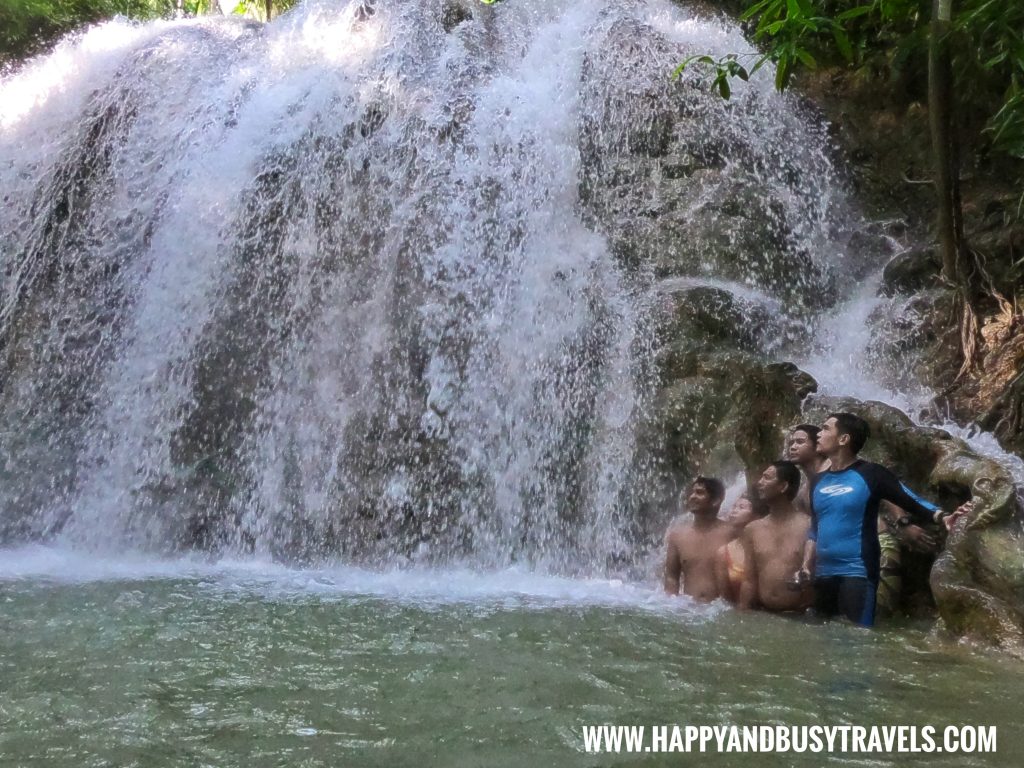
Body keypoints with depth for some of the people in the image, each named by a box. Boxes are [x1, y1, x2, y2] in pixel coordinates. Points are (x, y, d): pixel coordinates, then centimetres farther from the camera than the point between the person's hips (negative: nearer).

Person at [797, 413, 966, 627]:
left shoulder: (870, 474, -6)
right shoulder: (818, 481, 12)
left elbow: (912, 503, -11)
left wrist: (942, 517, -29)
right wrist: (806, 566, 10)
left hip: (857, 574, -6)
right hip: (823, 574, 6)